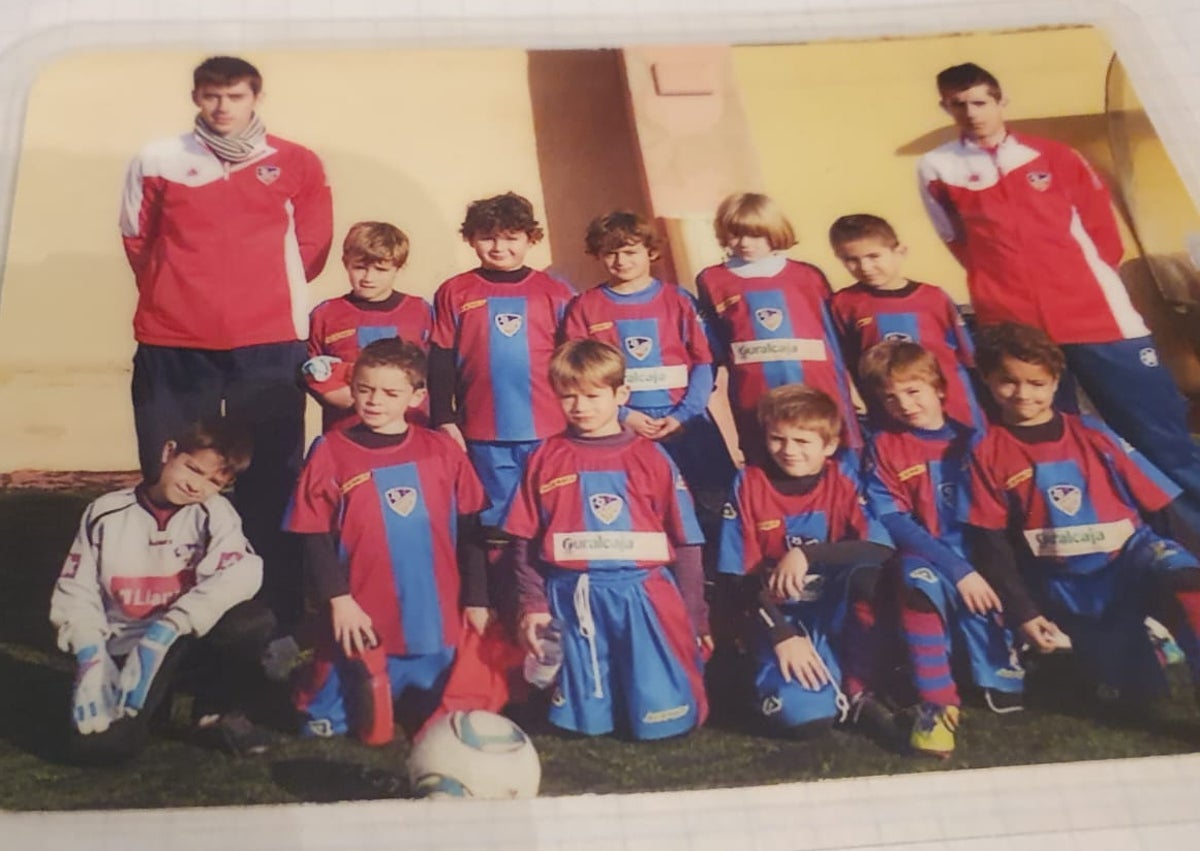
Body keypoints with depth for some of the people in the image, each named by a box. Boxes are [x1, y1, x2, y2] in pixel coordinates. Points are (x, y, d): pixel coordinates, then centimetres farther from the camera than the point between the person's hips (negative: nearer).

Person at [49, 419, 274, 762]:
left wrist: (167, 630, -36)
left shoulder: (215, 513, -8)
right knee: (100, 744, -24)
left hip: (188, 637, 0)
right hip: (124, 646, 0)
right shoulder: (106, 513, -4)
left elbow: (240, 574, -26)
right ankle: (146, 701, 13)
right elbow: (75, 591, -4)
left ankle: (216, 713, -1)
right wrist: (91, 659, -21)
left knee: (254, 621, -31)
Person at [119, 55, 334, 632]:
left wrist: (269, 292, 10)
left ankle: (284, 627, 10)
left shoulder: (296, 164, 6)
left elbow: (312, 245, 11)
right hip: (173, 347, 1)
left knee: (272, 486, 2)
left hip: (268, 348, -1)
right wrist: (174, 298, 13)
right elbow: (137, 239, 15)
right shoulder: (157, 161, 8)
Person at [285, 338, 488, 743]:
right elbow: (314, 538, -4)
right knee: (371, 730, 6)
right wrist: (338, 599, -11)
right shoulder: (330, 452, -5)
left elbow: (469, 531, 6)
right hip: (364, 621, -2)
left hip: (435, 620, 2)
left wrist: (476, 600, 6)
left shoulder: (443, 451, 1)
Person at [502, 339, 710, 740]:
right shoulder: (546, 459, 5)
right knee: (588, 722, 6)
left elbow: (685, 543, 3)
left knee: (659, 720, 0)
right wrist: (531, 604, -2)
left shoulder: (650, 458, 2)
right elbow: (525, 542, 6)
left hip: (643, 597, -1)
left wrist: (696, 617, 2)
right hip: (572, 600, 1)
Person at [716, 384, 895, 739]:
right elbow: (738, 579, -6)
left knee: (867, 572, -33)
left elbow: (882, 547, -17)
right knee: (804, 714, -31)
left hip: (839, 611, 2)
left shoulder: (844, 478, -1)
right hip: (778, 616, -2)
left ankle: (858, 691, -13)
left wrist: (806, 555, -26)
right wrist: (782, 636, -18)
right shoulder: (748, 484, -3)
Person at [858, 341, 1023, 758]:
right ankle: (936, 703, -31)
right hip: (926, 557, -1)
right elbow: (892, 520, -8)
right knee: (919, 575, -34)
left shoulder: (972, 439, 10)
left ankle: (1003, 680, -4)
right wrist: (957, 569, -19)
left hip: (980, 557, 2)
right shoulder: (884, 446, 5)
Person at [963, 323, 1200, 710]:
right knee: (1132, 691, -3)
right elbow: (989, 542, -1)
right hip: (1066, 586, 0)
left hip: (1132, 553, 0)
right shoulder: (987, 453, 1)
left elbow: (1158, 504, 9)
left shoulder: (1091, 433, 7)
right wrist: (1022, 613, -7)